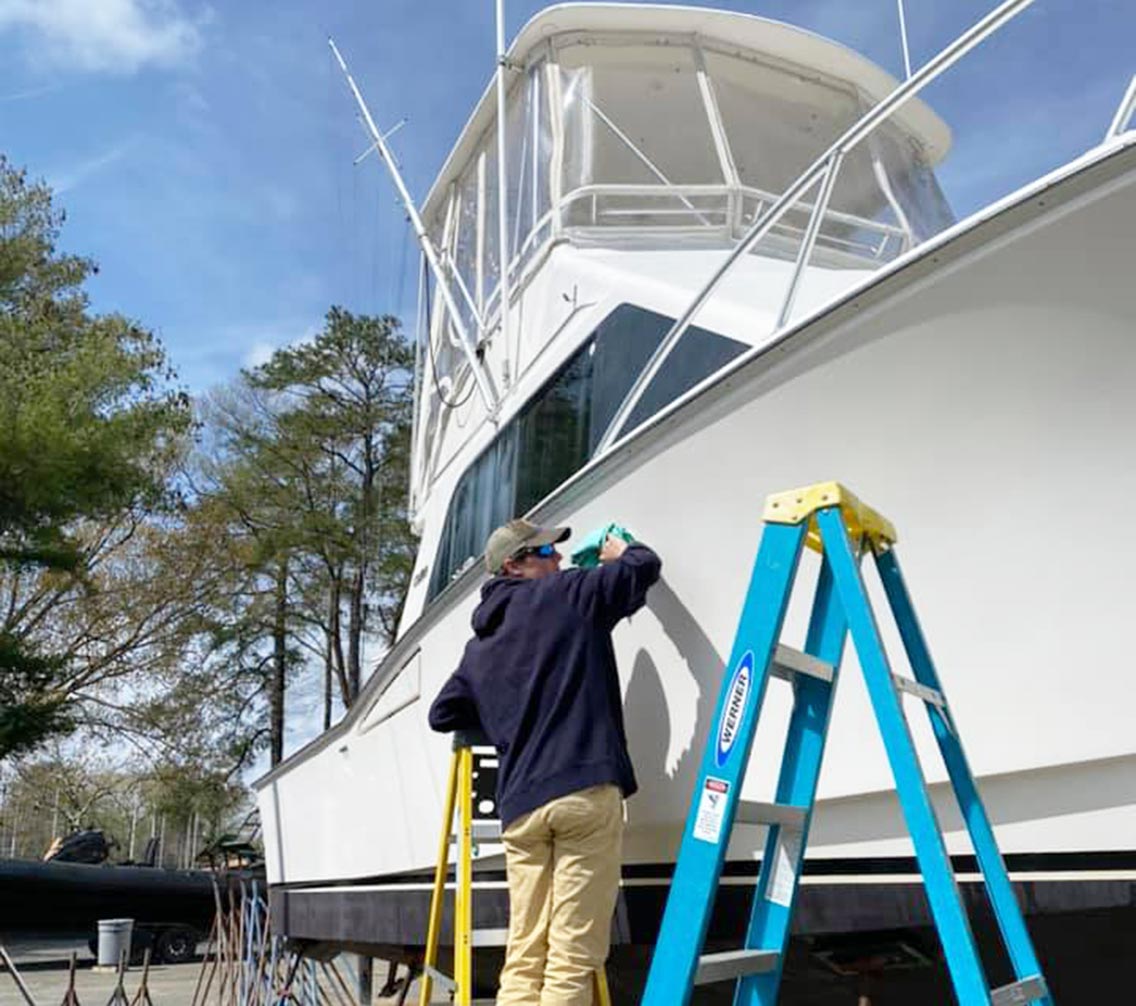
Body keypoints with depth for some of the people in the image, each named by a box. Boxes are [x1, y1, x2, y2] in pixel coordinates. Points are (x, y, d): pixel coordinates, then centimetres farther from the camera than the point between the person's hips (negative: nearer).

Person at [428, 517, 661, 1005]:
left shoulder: (478, 648, 22)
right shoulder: (565, 594, 5)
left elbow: (442, 715, 30)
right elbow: (646, 565, 11)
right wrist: (620, 553, 33)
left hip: (519, 805, 6)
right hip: (584, 790, -5)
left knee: (524, 957, 7)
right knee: (572, 957, -4)